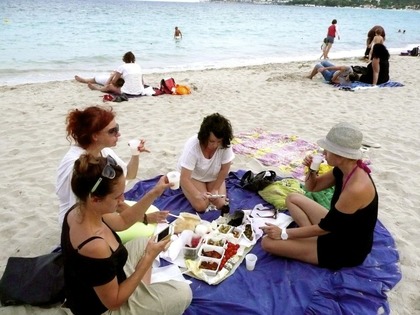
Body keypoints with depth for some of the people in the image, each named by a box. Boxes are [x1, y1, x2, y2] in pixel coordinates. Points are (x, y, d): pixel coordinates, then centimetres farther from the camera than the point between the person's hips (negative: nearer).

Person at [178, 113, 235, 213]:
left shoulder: (225, 145, -28)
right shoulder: (192, 146, -36)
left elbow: (224, 169, -13)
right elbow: (184, 178, -35)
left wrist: (215, 189, -13)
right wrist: (197, 195, -47)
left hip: (214, 176, 3)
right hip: (193, 176, -3)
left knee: (220, 204, -13)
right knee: (201, 206, -19)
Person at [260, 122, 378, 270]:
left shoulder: (356, 188, -33)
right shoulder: (344, 169, -6)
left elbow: (325, 227, -24)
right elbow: (312, 187, 9)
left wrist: (283, 234, -17)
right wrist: (311, 170, -13)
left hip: (347, 249, -9)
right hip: (338, 229, 9)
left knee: (268, 241, -16)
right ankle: (313, 236, 3)